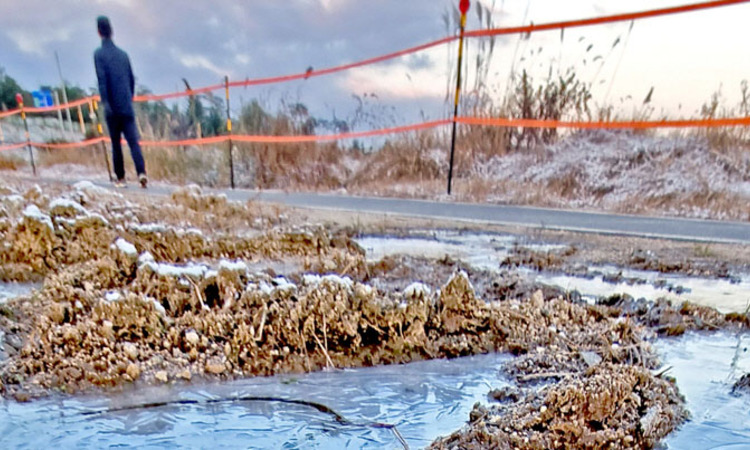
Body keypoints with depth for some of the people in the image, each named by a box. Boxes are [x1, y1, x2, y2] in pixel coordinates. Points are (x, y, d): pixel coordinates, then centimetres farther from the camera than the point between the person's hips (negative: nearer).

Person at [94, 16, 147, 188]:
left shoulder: (99, 53, 0)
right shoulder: (123, 54, 13)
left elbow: (102, 79, -12)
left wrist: (105, 102, -16)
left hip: (112, 108, -2)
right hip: (127, 107, 3)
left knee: (116, 143, 6)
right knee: (133, 141, -3)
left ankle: (120, 178, 10)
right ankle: (141, 172, -22)